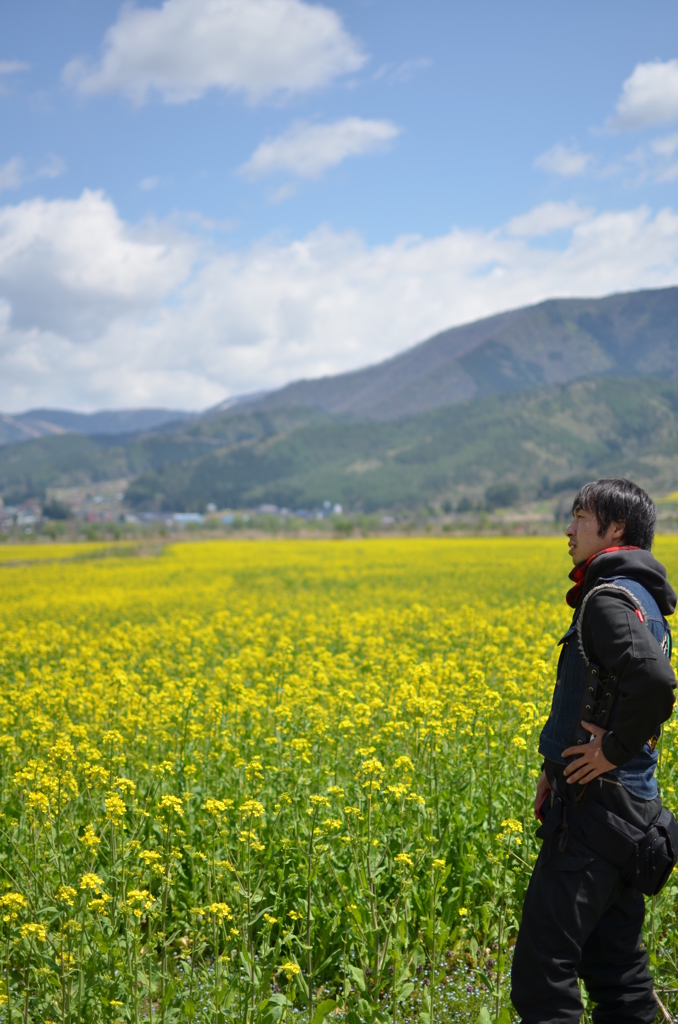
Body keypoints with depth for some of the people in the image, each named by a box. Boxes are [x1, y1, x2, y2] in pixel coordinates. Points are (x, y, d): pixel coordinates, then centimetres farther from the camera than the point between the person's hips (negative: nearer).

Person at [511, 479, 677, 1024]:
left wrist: (615, 751, -19)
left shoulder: (610, 599, -15)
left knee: (542, 969, -7)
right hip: (628, 805, 10)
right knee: (613, 958, 15)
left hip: (596, 807, -10)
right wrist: (558, 767, 14)